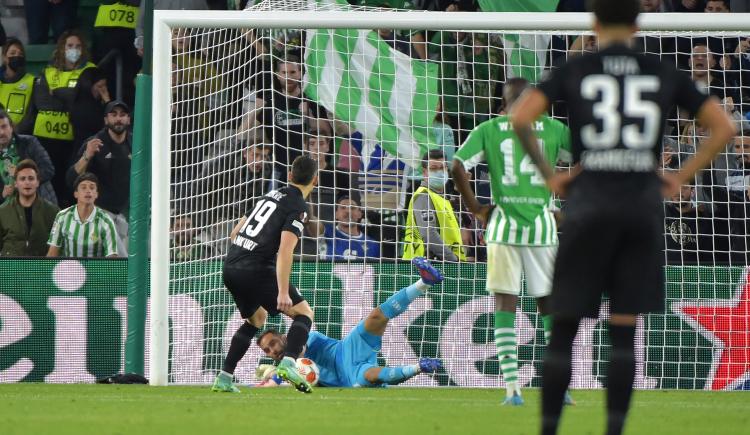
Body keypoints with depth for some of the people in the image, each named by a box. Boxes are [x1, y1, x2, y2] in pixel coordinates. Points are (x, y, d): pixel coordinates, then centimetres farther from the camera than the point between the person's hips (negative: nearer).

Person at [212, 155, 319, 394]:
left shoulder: (272, 195, 19)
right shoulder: (298, 207, -6)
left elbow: (235, 232, 25)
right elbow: (285, 250, -18)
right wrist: (283, 292, -23)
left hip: (231, 267, 8)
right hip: (256, 269, -8)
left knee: (256, 318, 28)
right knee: (304, 312, 2)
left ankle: (224, 378, 21)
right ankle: (288, 363, -22)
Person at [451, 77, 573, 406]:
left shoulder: (488, 130, 3)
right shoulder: (553, 129, 5)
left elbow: (458, 167, -7)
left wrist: (476, 210, 1)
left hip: (503, 225, -1)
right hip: (542, 226, 1)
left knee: (505, 305, 2)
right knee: (550, 305, 11)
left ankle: (512, 389, -5)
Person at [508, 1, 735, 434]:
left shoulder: (574, 72, 3)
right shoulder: (664, 74, 8)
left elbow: (520, 117, -11)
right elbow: (725, 127, 5)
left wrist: (548, 174, -3)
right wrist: (681, 177, 7)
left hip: (589, 203, -1)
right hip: (644, 204, 1)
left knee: (564, 329, 5)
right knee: (624, 332, 3)